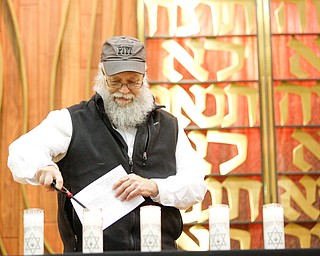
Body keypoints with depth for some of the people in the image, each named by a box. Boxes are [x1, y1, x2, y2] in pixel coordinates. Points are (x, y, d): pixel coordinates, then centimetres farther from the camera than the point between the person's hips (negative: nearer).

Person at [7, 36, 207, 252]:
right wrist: (43, 167, -27)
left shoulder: (169, 126, 18)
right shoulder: (72, 121, 9)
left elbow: (196, 185, 11)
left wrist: (154, 187, -7)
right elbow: (22, 152, -4)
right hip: (89, 248, -1)